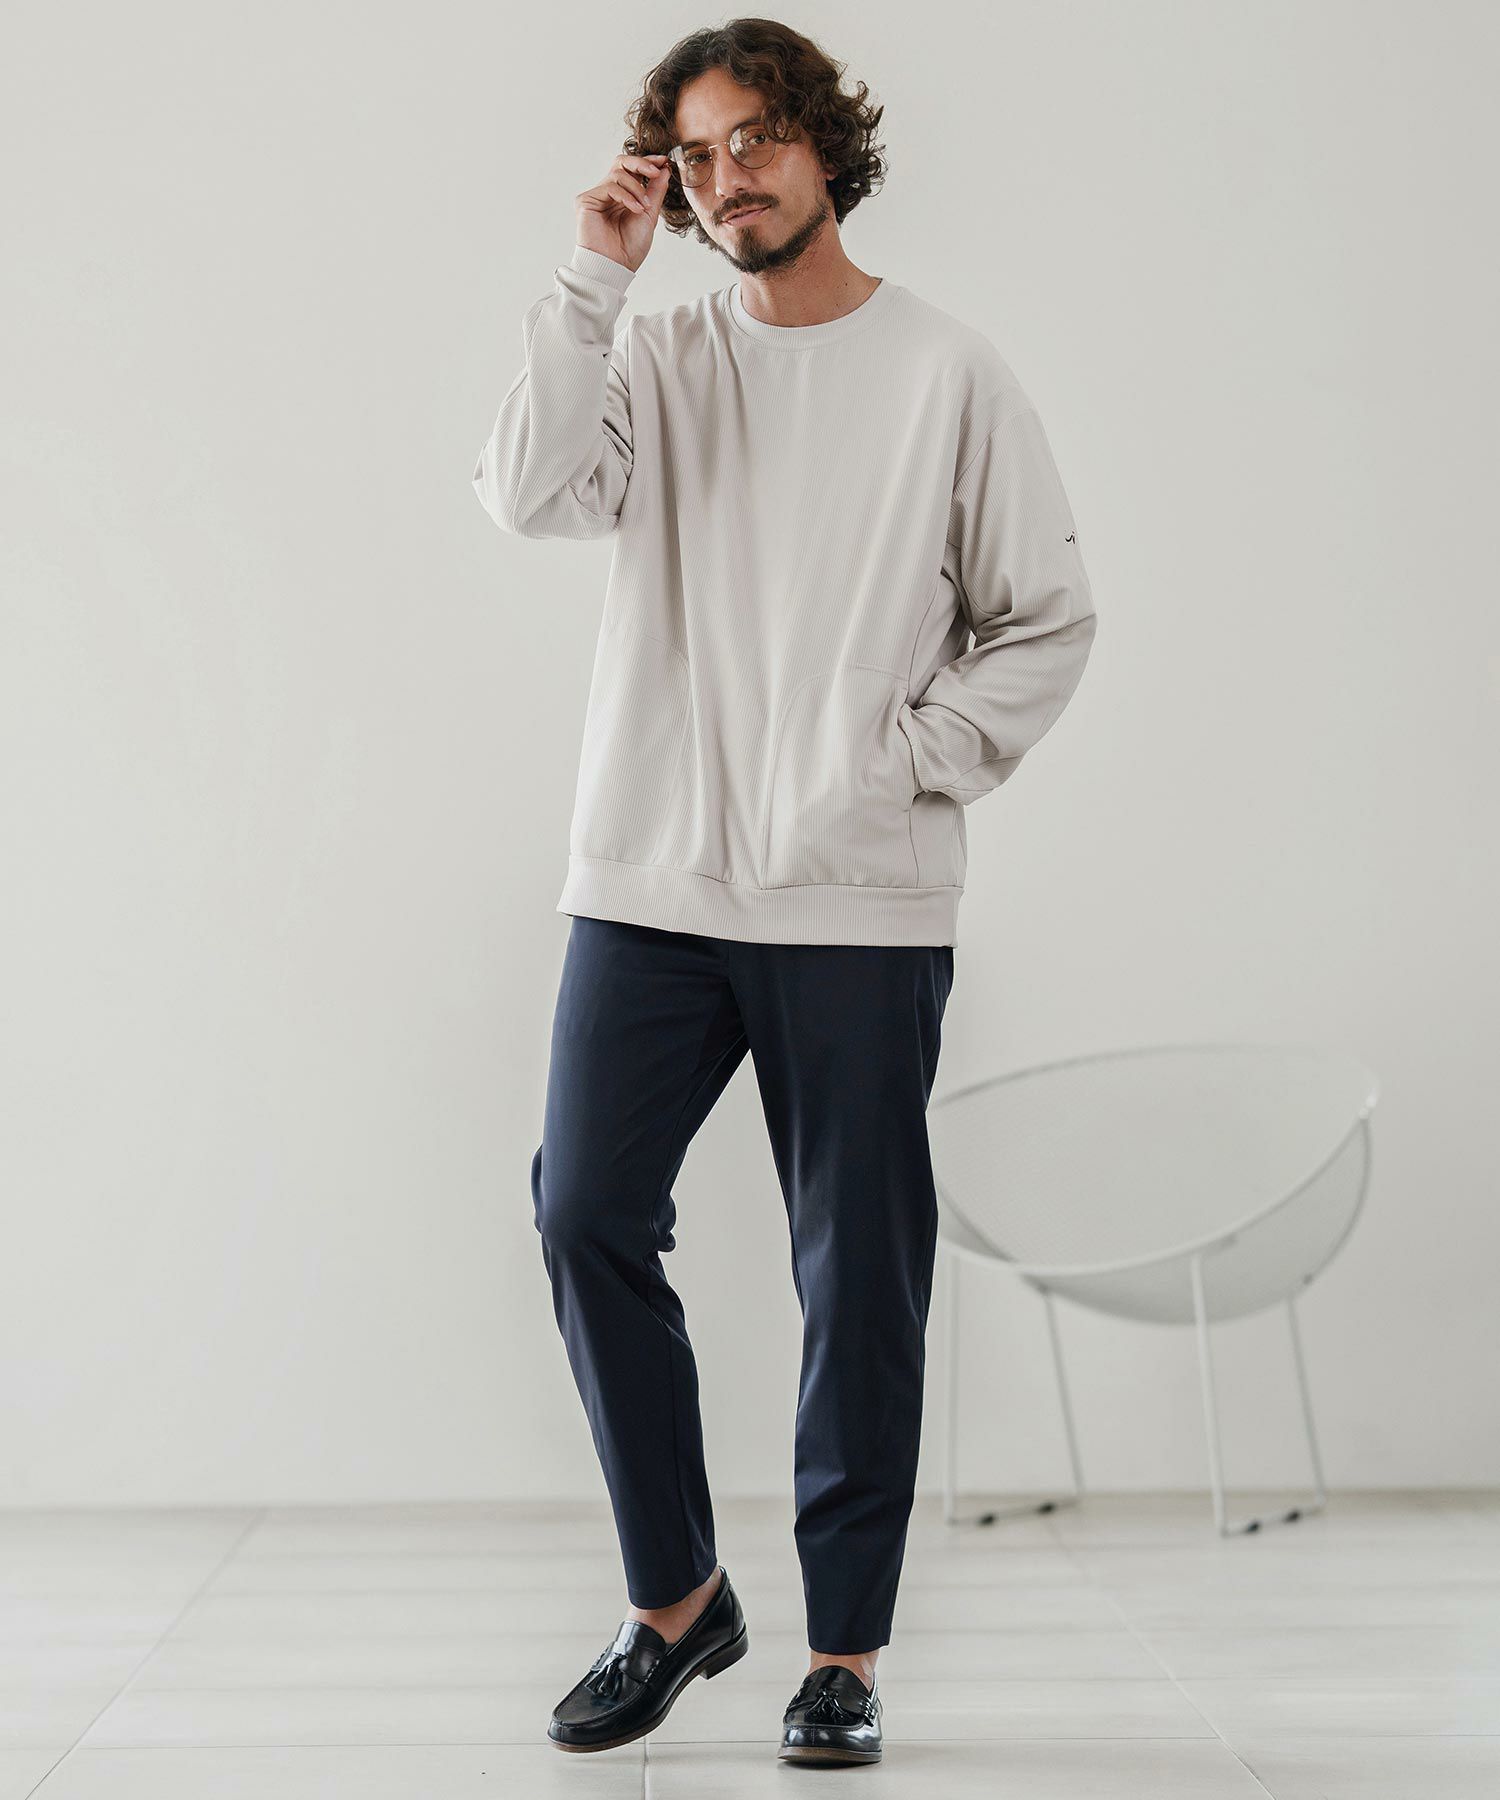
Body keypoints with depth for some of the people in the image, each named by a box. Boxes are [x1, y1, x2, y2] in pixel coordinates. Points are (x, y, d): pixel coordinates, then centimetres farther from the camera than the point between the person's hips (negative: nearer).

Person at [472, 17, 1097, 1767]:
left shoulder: (947, 372, 3)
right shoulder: (658, 357, 9)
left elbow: (1046, 621, 4)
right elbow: (531, 495, -9)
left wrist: (906, 762, -6)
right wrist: (592, 276, -7)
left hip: (861, 905, -2)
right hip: (648, 883, 3)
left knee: (859, 1274, 2)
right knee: (586, 1214, -1)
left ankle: (845, 1650, 16)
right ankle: (675, 1595, 18)